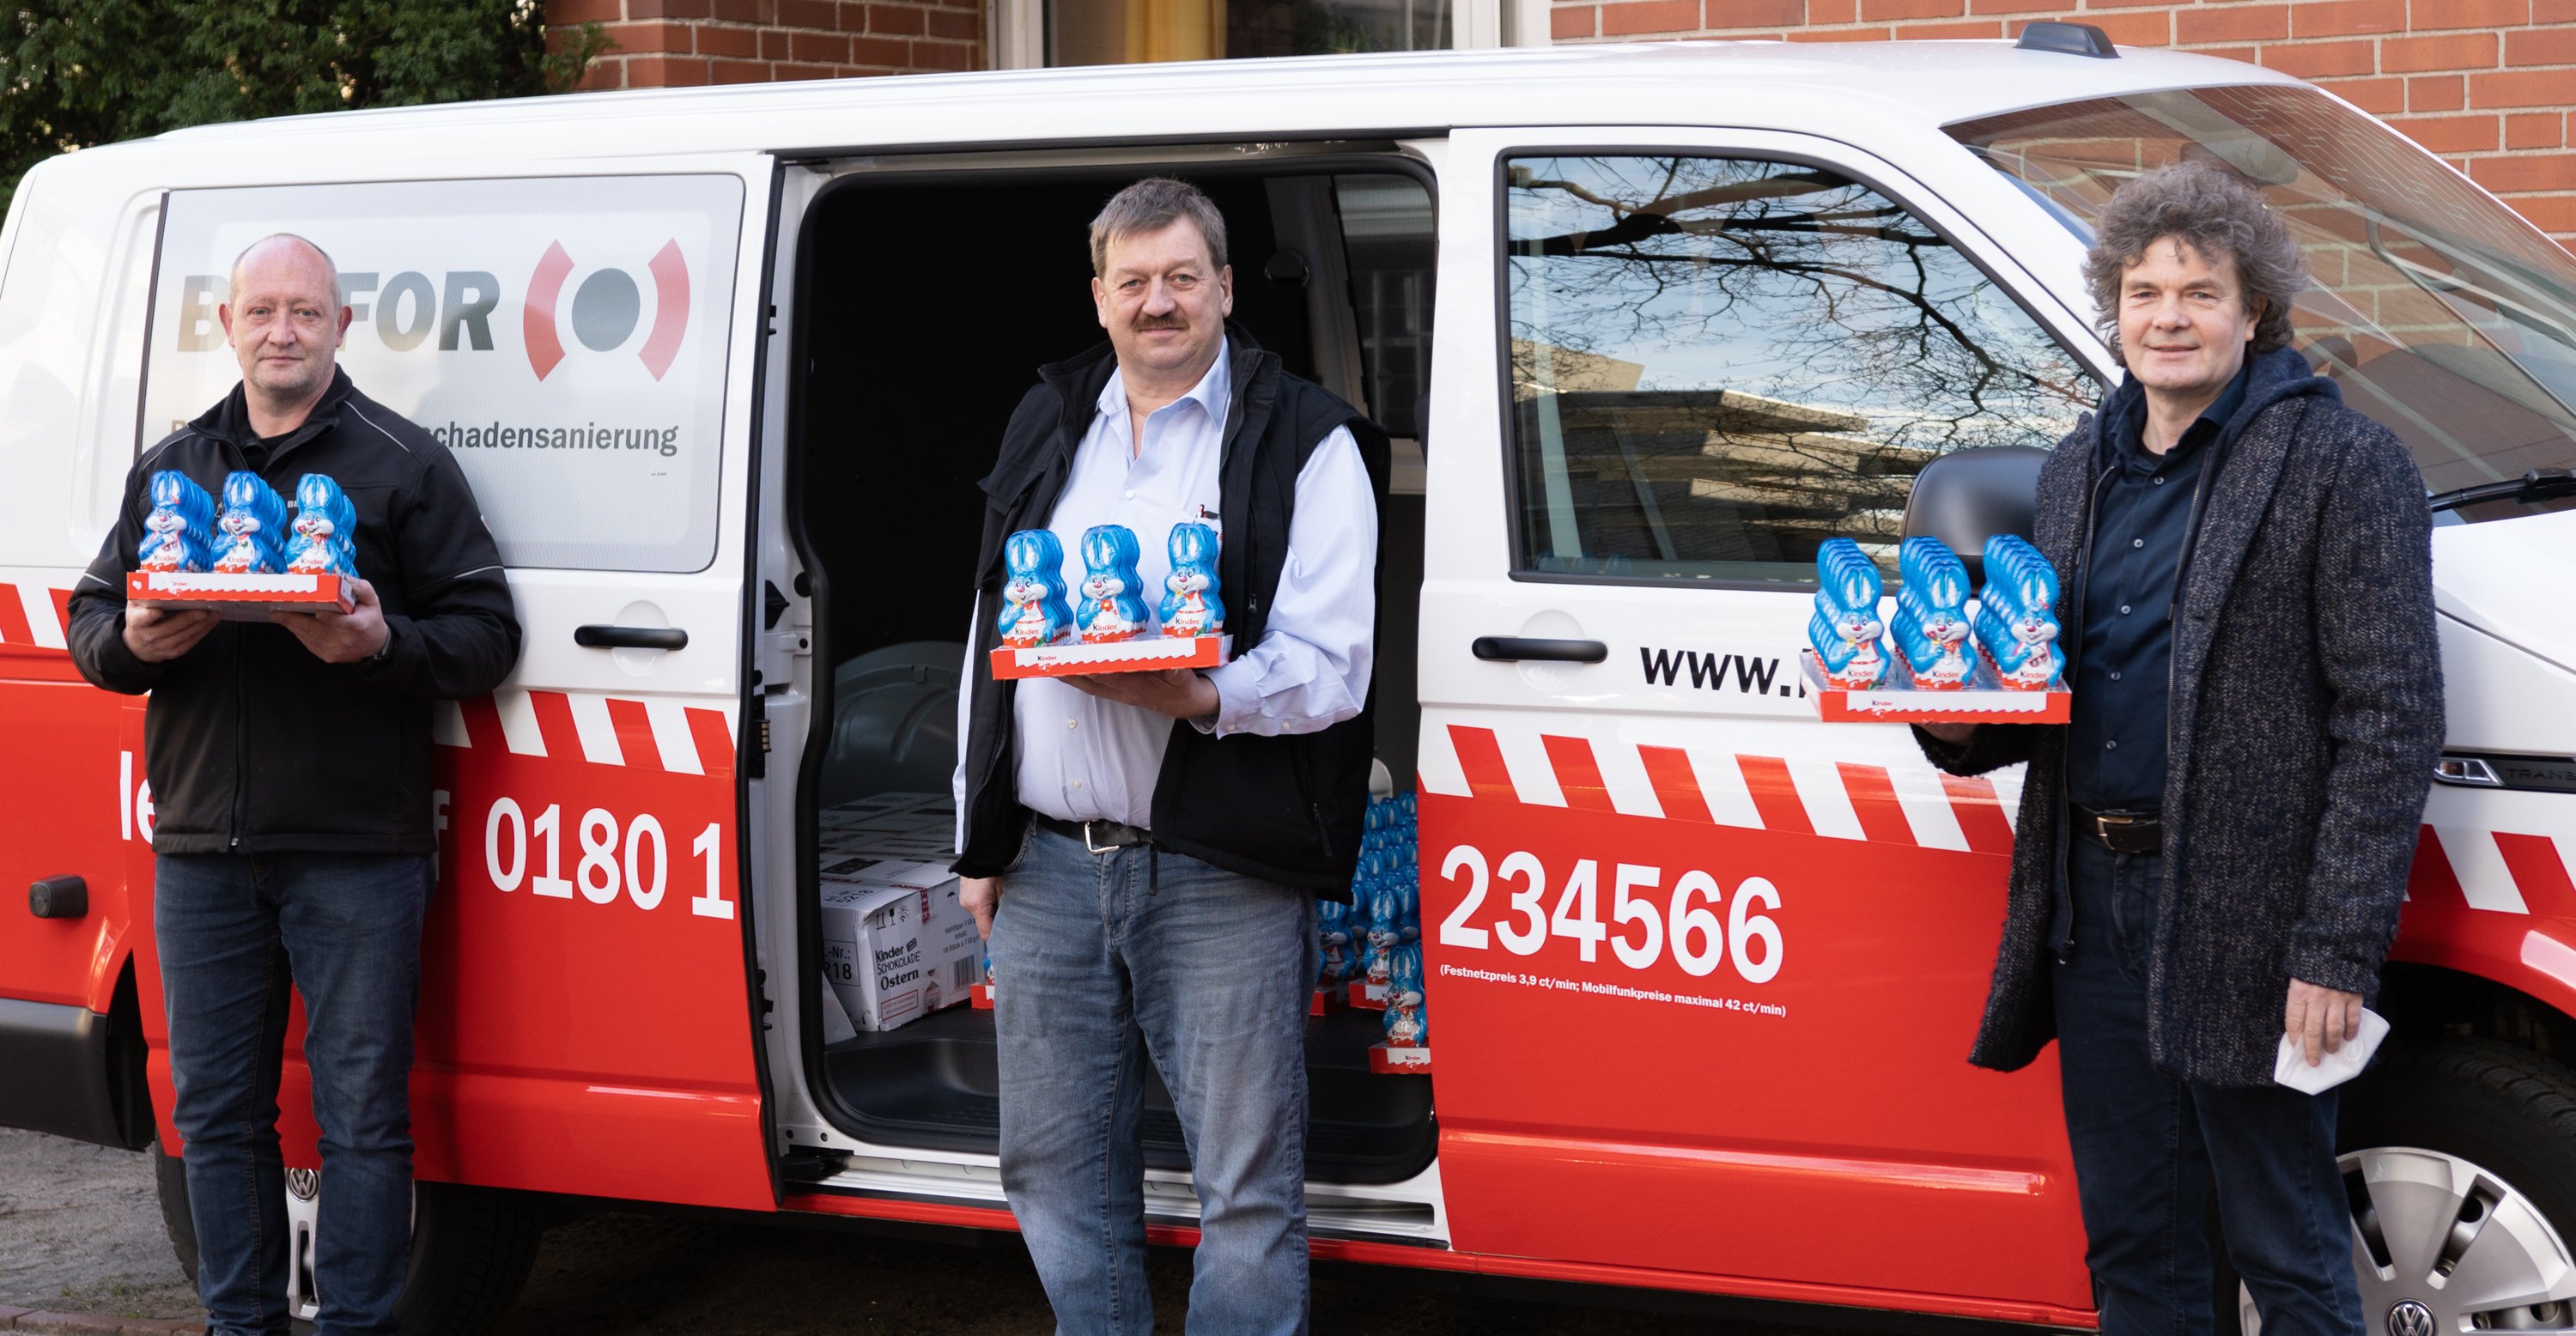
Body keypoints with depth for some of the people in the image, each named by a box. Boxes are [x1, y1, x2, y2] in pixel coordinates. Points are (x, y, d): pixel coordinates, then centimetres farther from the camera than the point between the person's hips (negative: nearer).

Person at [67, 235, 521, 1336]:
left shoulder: (404, 466, 2)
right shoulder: (168, 469, 15)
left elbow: (486, 633, -2)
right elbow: (89, 617, 17)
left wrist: (382, 643, -21)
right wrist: (133, 644, -7)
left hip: (355, 853, -4)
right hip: (201, 851, 4)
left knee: (361, 1114, -1)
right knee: (215, 1111, 11)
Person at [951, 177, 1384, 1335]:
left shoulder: (1305, 444, -1)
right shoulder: (1048, 425, 16)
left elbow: (1331, 666, -8)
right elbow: (992, 641, 19)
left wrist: (1203, 698, -26)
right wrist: (979, 841, 15)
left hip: (1219, 879, -5)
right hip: (1047, 862, 5)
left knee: (1245, 1181, -1)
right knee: (1054, 1166, 12)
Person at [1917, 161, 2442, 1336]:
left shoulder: (2342, 465, -6)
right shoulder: (2076, 471, 15)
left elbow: (2394, 718, -11)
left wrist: (2335, 950, -17)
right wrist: (1960, 721, 1)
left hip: (2243, 919, -6)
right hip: (2093, 904, 7)